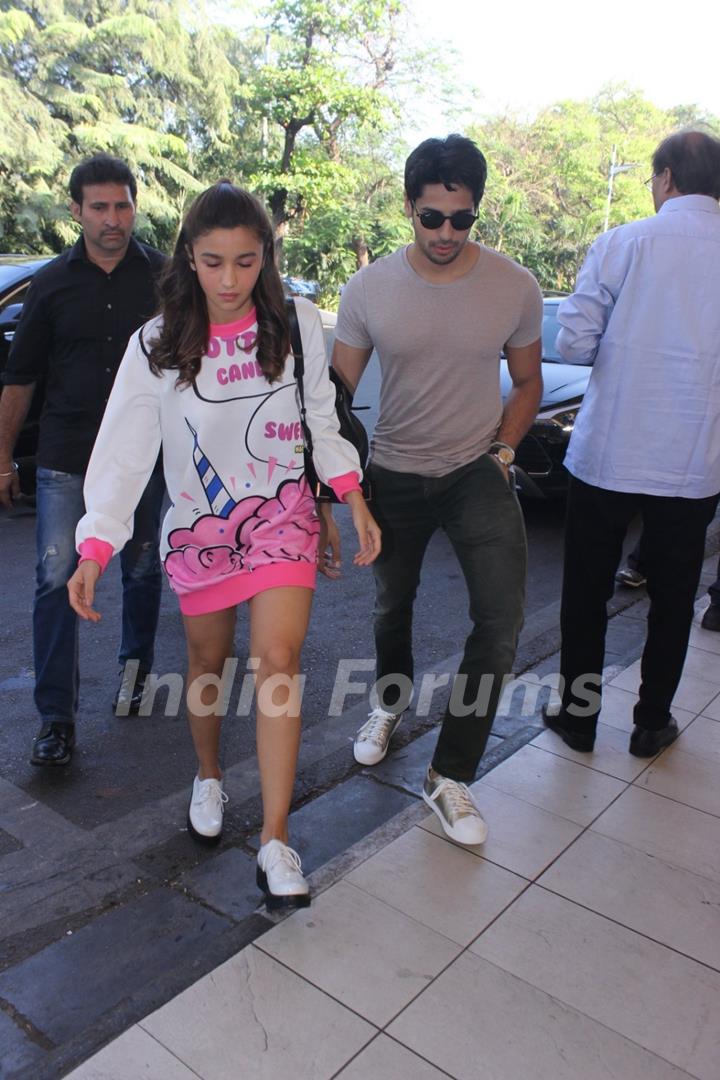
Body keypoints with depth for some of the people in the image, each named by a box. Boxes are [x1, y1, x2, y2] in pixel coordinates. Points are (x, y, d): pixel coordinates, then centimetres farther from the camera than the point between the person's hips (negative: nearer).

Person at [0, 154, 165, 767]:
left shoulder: (165, 278, 1)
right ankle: (56, 717, 3)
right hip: (66, 457, 0)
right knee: (56, 578, -6)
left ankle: (136, 669, 35)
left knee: (142, 572, 12)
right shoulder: (52, 284, 4)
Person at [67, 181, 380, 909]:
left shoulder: (298, 324, -6)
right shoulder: (156, 346, -9)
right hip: (198, 523, 1)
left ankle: (275, 840, -2)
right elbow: (125, 451, -11)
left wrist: (356, 502, 1)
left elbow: (321, 417, 5)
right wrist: (93, 550, -19)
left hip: (282, 514, 0)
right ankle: (208, 778, 43)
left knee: (278, 660, -12)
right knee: (208, 663, 15)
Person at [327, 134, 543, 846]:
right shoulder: (369, 289, -7)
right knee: (391, 607, 17)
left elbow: (527, 383, 8)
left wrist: (502, 451, -6)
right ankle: (391, 702, 49)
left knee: (501, 619, -14)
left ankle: (450, 776, 3)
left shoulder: (515, 287, -7)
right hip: (393, 476, 1)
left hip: (477, 473, 0)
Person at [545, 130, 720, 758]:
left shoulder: (622, 244, -6)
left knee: (586, 590, 14)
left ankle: (578, 713, 24)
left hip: (607, 455, -1)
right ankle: (652, 723, 27)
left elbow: (574, 343, -9)